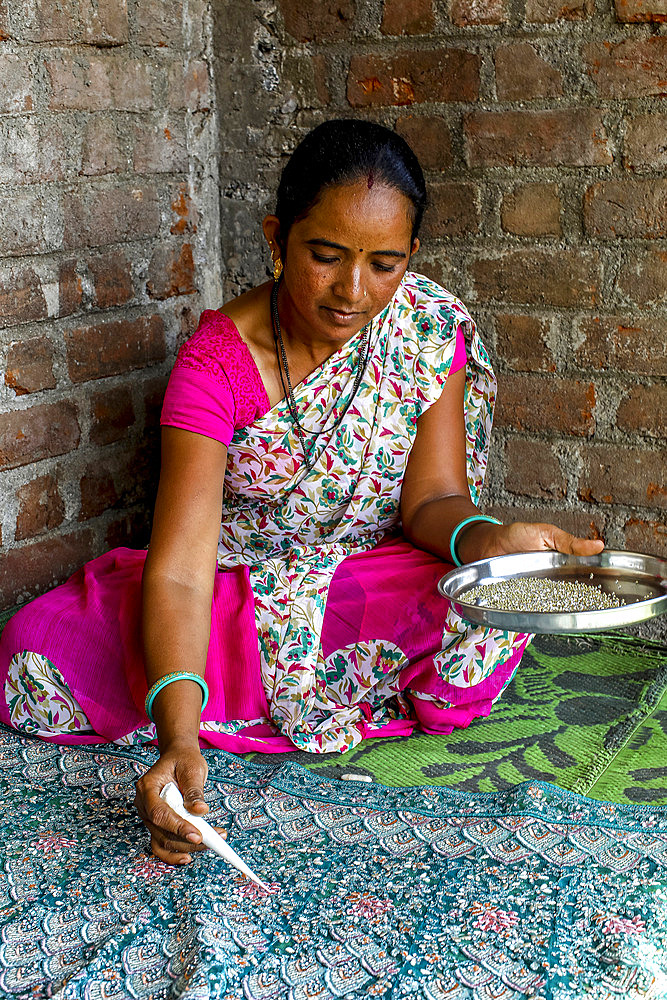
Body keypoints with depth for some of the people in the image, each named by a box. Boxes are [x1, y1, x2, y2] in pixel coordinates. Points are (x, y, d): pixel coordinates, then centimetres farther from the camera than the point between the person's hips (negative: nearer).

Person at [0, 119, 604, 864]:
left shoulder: (433, 331, -12)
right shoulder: (219, 360, -21)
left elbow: (431, 497, -8)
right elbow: (179, 571, -29)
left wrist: (487, 539, -34)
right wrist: (179, 739, -45)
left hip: (374, 581, 1)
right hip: (238, 586, -1)